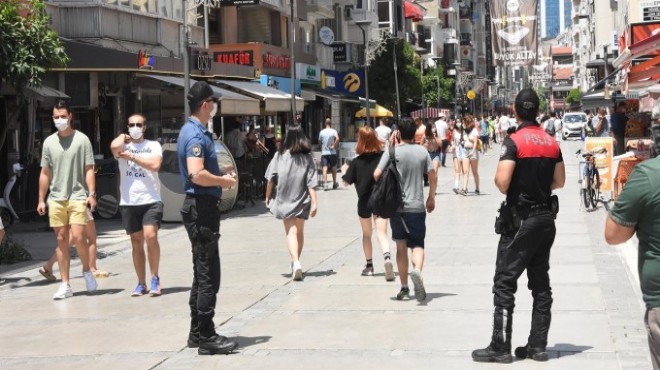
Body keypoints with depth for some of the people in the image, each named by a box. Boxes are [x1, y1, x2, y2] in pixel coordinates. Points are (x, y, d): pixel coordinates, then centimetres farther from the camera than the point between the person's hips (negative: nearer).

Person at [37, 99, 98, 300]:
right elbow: (45, 173, 12)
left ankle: (87, 270, 13)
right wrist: (41, 200, 9)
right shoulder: (49, 142, 9)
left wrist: (92, 194, -12)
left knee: (77, 237, -13)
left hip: (78, 197, -3)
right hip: (56, 198, 3)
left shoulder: (82, 140, -1)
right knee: (61, 240, 4)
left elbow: (89, 170, -2)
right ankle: (65, 285, 8)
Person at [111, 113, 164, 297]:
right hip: (129, 202, 2)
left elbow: (155, 165, -12)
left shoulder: (153, 145, 7)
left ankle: (155, 278, -2)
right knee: (137, 242, 8)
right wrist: (122, 137, 2)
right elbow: (114, 147, -17)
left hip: (151, 200, -2)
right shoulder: (123, 146, 8)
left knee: (151, 237, -18)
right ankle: (141, 283, 16)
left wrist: (132, 157, -8)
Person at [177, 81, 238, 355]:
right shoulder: (195, 134, -17)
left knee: (203, 274, 15)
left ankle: (198, 333, 23)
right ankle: (206, 337, -1)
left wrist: (220, 173, 12)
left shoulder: (196, 131, 15)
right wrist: (223, 180, -14)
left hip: (202, 207, 11)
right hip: (201, 207, -11)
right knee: (208, 275, -6)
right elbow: (197, 174, -29)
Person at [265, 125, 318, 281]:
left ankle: (296, 263, -25)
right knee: (299, 232, 17)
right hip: (301, 200, 2)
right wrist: (314, 203, -9)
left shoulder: (279, 156, -4)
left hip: (284, 201, -2)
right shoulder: (307, 159, -3)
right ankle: (295, 263, 29)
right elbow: (311, 183, -9)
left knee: (291, 232, -5)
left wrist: (268, 196, 10)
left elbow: (270, 179, -2)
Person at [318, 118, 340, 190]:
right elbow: (337, 139, -22)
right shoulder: (333, 131, -5)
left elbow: (319, 141, 11)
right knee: (333, 168, 13)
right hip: (332, 153, -1)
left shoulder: (322, 132, 1)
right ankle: (334, 183, 24)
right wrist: (334, 146, -11)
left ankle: (325, 183, -16)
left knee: (325, 168, -4)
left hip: (324, 153, 1)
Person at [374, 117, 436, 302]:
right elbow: (433, 176, 5)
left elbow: (377, 174, -12)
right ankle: (417, 270, -28)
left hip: (397, 205, -1)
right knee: (417, 244, 4)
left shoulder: (392, 151, -5)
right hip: (417, 206, 1)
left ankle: (404, 288, 10)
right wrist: (431, 198, 18)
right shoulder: (422, 151, 2)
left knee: (401, 246, 9)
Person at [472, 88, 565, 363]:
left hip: (520, 220, -7)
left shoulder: (514, 142, -14)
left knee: (505, 283, -2)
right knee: (541, 283, 11)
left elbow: (502, 182, -21)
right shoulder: (551, 142, 7)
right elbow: (559, 181, 13)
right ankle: (537, 345, 14)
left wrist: (503, 185, 0)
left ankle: (500, 347, -3)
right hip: (546, 218, 7)